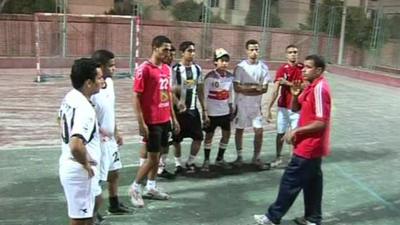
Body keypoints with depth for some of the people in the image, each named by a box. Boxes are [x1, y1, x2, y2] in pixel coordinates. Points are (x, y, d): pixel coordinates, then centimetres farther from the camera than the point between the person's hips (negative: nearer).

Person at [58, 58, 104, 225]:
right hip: (79, 170, -10)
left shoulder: (70, 97, 3)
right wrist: (85, 163, -21)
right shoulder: (85, 109, -27)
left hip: (68, 164, 10)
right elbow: (76, 146, -40)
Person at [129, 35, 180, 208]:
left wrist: (173, 117, 16)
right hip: (152, 121, -8)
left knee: (158, 155, 14)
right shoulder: (144, 69, -14)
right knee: (152, 157, -3)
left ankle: (151, 188, 27)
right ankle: (135, 188, 14)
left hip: (165, 120, 8)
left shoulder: (167, 69, 10)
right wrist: (141, 123, -18)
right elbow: (136, 98, -15)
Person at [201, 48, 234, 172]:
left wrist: (231, 109, 13)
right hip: (212, 112, -5)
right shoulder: (210, 77, -15)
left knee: (227, 134, 10)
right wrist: (205, 113, -15)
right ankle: (206, 161, 19)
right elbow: (204, 96, -13)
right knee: (209, 135, 5)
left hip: (225, 112, 5)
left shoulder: (230, 76, 2)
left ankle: (220, 159, 27)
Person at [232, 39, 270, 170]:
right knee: (239, 130, 9)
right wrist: (254, 87, -15)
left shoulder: (263, 67, 0)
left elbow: (265, 89, -4)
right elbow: (237, 88, -13)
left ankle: (256, 158, 12)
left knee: (259, 131, -1)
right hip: (241, 104, -2)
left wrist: (246, 89, -18)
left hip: (256, 104, 2)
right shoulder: (240, 67, -8)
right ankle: (239, 157, 22)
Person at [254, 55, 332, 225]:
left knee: (290, 181, -1)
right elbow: (295, 108, 17)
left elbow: (321, 123, -24)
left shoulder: (320, 89, -21)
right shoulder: (312, 87, 10)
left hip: (308, 146, -10)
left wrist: (296, 130, -19)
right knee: (311, 181, 16)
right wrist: (295, 94, -3)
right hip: (312, 146, 10)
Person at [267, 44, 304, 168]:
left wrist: (288, 83, -18)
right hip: (283, 107, 0)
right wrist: (269, 108, -18)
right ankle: (278, 157, 27)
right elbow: (275, 90, -13)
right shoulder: (282, 69, -7)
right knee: (280, 133, 10)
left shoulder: (303, 68, -3)